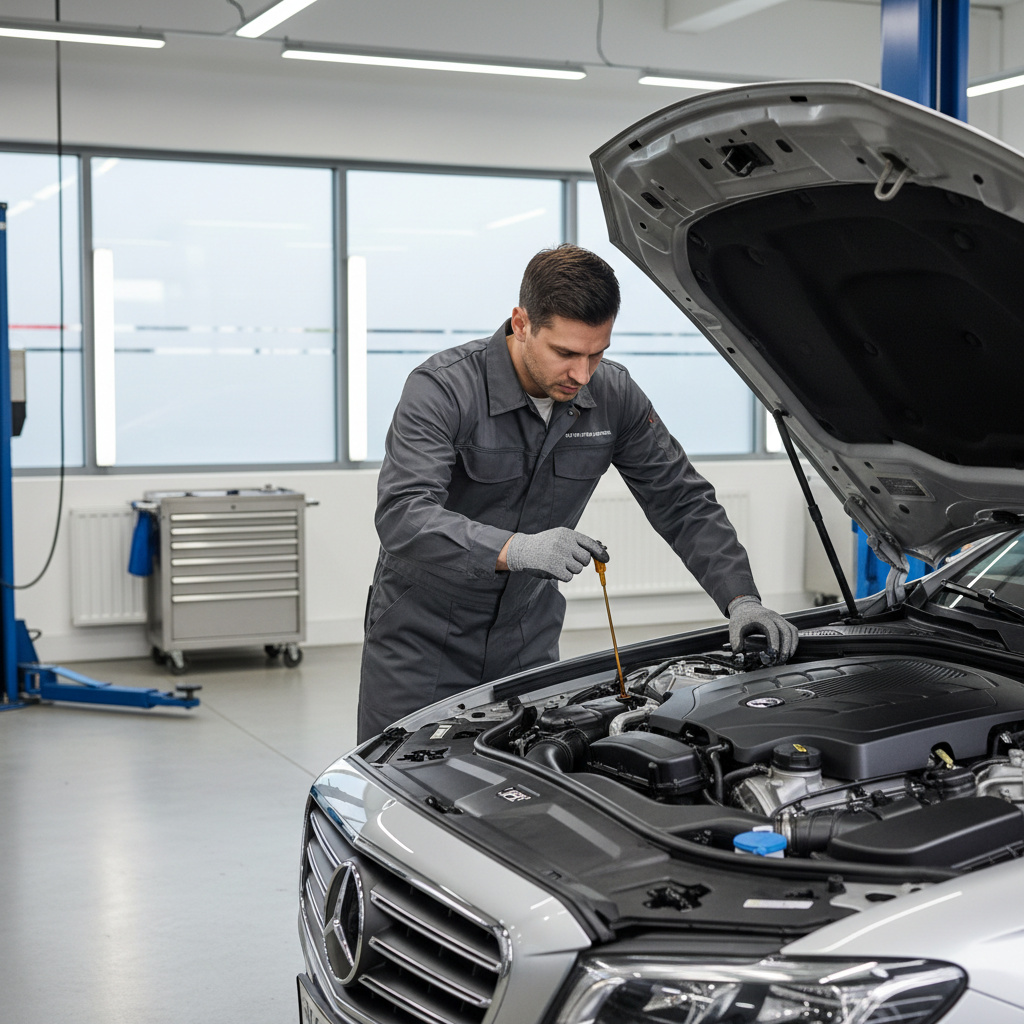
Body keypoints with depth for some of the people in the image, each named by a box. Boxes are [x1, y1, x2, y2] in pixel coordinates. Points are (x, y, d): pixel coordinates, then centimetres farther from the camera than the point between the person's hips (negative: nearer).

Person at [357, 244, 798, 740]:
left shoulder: (613, 396, -6)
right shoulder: (441, 388, -21)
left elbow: (684, 503, 1)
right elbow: (402, 516, -33)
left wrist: (740, 599, -13)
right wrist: (514, 549, -47)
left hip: (528, 639, 4)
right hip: (421, 640, -3)